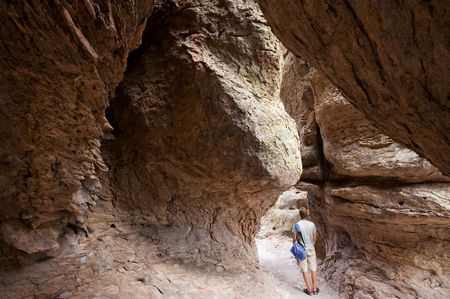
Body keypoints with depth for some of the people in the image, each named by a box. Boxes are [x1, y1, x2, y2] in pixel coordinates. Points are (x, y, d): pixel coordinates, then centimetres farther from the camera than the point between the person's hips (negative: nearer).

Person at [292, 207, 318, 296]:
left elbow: (294, 239, -9)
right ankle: (315, 289, 24)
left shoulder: (296, 225, -14)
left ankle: (309, 289, 16)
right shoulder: (312, 224, -7)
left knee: (304, 270, 9)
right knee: (313, 269, 14)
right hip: (311, 248, 3)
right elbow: (315, 238, 3)